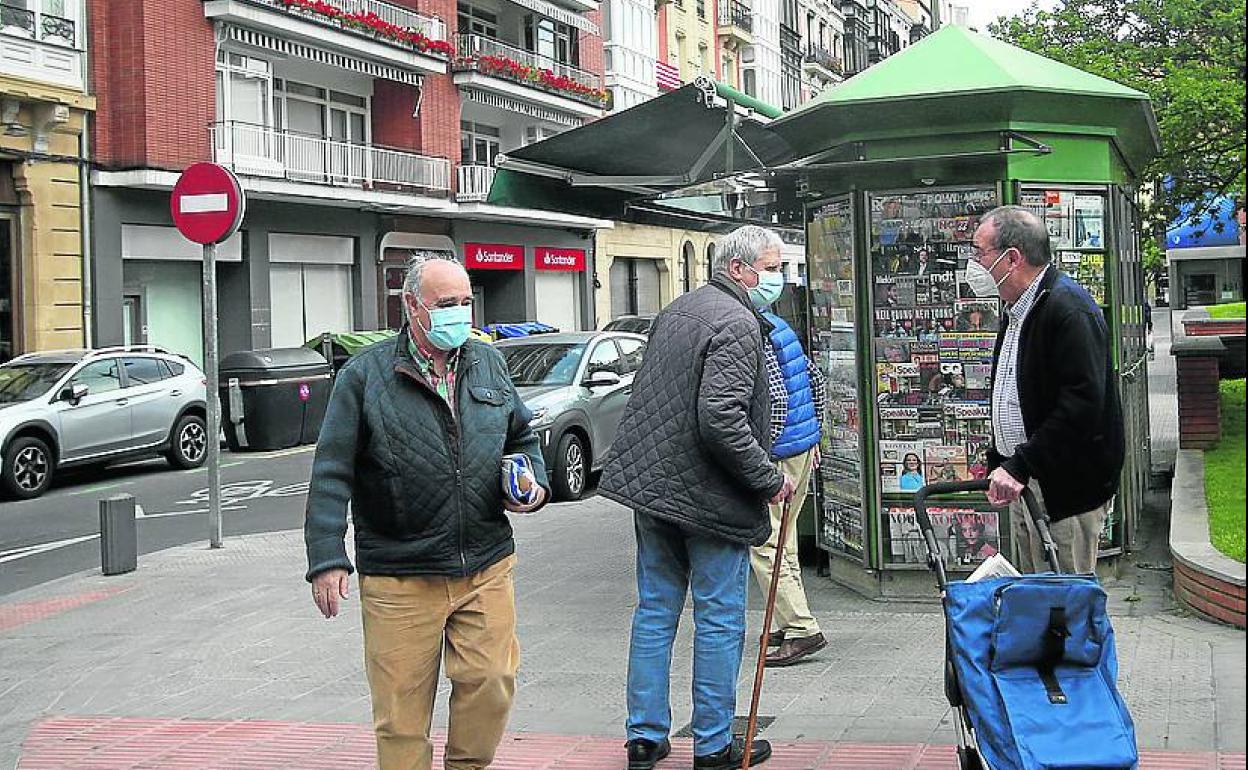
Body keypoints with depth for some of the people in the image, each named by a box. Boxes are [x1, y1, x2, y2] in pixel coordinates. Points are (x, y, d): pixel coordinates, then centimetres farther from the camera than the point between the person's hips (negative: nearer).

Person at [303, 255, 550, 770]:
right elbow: (332, 474, -6)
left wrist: (534, 485, 4)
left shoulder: (488, 365, 10)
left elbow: (522, 437, 24)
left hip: (486, 568, 4)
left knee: (491, 683, 1)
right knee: (402, 710, 3)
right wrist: (327, 559, -12)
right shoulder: (365, 376, -4)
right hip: (399, 578, -3)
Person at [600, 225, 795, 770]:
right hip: (710, 496, -8)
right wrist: (769, 480, -17)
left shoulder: (676, 311, 14)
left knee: (655, 611, 13)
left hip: (649, 481, 8)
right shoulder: (737, 323, -16)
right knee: (719, 621, 3)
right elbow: (722, 419, -25)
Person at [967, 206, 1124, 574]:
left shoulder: (1070, 309, -17)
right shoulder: (1017, 311, 16)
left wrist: (1018, 466, -27)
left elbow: (1082, 405, -26)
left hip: (1067, 492, -10)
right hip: (1023, 485, 10)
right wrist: (1000, 464, 16)